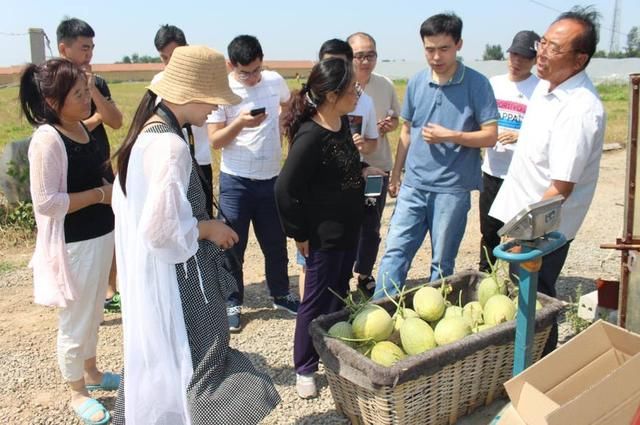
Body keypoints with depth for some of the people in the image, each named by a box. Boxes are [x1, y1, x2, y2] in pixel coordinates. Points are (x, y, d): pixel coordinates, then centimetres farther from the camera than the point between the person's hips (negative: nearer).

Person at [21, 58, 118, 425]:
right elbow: (45, 203, -23)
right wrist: (100, 194, -19)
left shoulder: (82, 128, 4)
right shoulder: (47, 140, -21)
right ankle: (78, 393, 29)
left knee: (94, 313, 23)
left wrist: (114, 184, -1)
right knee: (75, 320, 10)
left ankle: (91, 372, 44)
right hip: (73, 244, -8)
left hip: (100, 235, 8)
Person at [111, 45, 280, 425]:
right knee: (194, 363, 5)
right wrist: (209, 228, -11)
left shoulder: (148, 130, 5)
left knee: (162, 359, 24)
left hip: (151, 273, 10)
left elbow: (126, 202, 14)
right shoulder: (170, 146, -25)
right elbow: (164, 228, -28)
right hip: (176, 278, -10)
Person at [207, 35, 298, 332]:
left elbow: (288, 105, 23)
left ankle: (281, 295, 34)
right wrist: (240, 123, -26)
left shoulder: (275, 81, -1)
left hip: (271, 177, 3)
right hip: (236, 181, -3)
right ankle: (232, 303, 21)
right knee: (233, 246, 6)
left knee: (276, 243, 15)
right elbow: (215, 141, -11)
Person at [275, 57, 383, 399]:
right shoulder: (310, 136, -25)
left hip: (347, 228, 8)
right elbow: (285, 189, -23)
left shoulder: (342, 122, 2)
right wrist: (300, 235, -16)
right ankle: (304, 369, 25)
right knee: (317, 300, 6)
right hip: (324, 234, -8)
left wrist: (361, 171, 3)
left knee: (340, 295, 21)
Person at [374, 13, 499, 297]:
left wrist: (450, 136, -18)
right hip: (413, 185, 3)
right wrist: (395, 176, 16)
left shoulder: (477, 84, -6)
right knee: (395, 250, 0)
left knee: (442, 262, 9)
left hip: (452, 188, -3)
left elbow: (490, 136, -6)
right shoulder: (416, 82, 6)